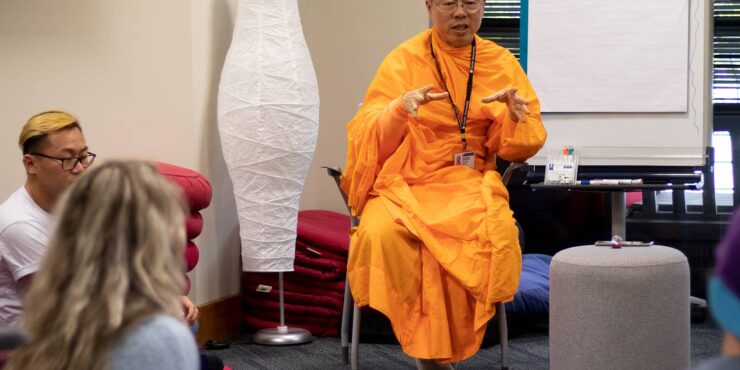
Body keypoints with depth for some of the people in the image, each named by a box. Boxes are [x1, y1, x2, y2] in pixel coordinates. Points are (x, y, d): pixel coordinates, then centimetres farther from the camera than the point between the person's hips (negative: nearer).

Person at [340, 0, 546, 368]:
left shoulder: (501, 62, 7)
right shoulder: (404, 60, 1)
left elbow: (517, 149, 5)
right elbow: (365, 138, -6)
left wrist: (517, 115, -17)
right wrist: (399, 110, -26)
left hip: (469, 184, 1)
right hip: (404, 183, -1)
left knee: (497, 232, -31)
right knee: (381, 234, -33)